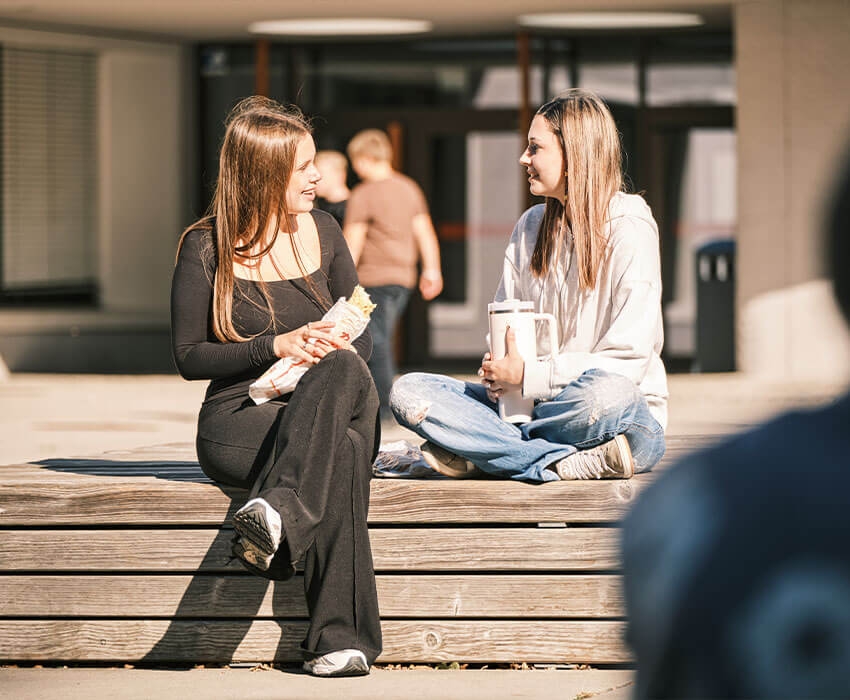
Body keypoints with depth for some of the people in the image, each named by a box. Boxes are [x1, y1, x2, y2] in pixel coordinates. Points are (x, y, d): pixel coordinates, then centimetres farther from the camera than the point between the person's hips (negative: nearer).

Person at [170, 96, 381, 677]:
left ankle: (277, 514, -51)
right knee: (341, 448, -37)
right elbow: (189, 356, 0)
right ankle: (343, 639, -44)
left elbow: (360, 331, 18)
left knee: (346, 374, -36)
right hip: (236, 421, -3)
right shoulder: (207, 247, 0)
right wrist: (276, 346, -13)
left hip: (326, 407, 3)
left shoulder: (322, 231, 13)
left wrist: (343, 351, -7)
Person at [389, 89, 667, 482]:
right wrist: (497, 370, -8)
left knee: (607, 393, -43)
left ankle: (479, 452, -23)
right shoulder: (531, 227, 14)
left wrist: (528, 375, -17)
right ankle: (562, 463, -29)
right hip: (533, 407, 6)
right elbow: (504, 328, 16)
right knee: (408, 392, -15)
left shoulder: (630, 231, -7)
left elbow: (628, 359, -14)